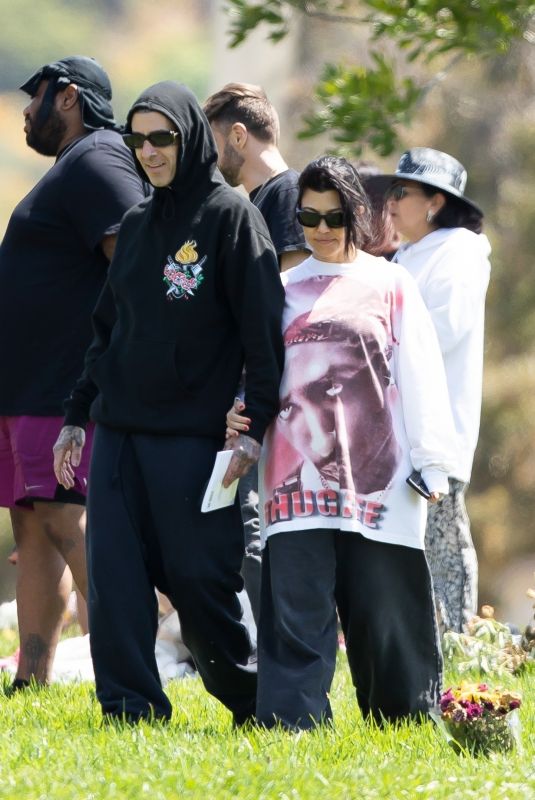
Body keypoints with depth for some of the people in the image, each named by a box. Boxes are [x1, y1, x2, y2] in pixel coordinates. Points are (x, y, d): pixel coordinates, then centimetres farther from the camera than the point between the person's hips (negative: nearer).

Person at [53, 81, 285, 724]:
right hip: (118, 430, 6)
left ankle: (253, 701, 16)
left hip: (191, 437, -6)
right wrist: (76, 416, 17)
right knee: (113, 575, -3)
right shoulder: (136, 225, 15)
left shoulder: (231, 217, -4)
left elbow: (263, 330, -9)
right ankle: (131, 711, 0)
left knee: (197, 577, -3)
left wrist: (258, 428, -16)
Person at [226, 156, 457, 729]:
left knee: (382, 605, 1)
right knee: (297, 605, -8)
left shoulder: (391, 285, 8)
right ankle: (290, 720, -11)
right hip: (298, 476, 1)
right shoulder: (285, 290, 14)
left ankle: (406, 714, 14)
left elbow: (420, 379, 5)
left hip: (376, 474, -1)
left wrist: (430, 462, -1)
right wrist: (241, 415, -3)